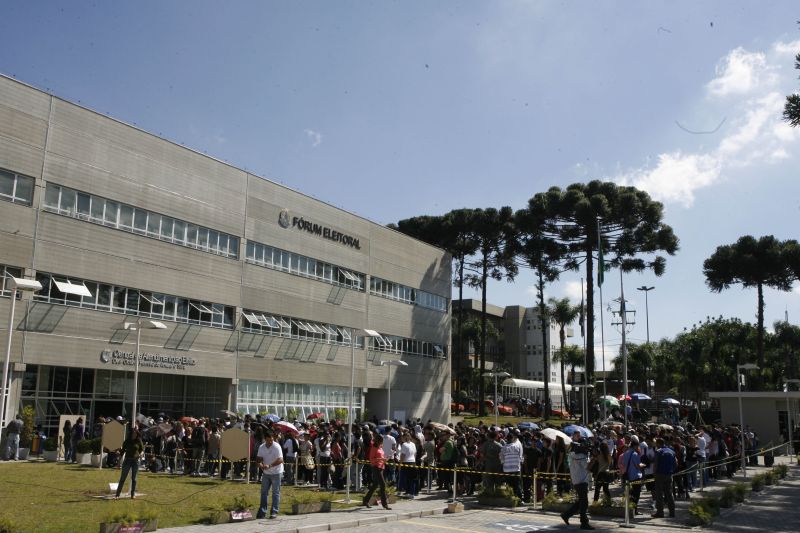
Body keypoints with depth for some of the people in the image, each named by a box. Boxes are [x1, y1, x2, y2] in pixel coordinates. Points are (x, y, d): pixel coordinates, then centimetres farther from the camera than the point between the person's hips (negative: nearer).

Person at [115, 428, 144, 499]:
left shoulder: (139, 441, 2)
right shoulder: (127, 441, 3)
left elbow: (142, 449, 9)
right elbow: (123, 450, 9)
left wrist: (140, 454, -9)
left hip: (135, 461, 0)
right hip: (127, 460, 0)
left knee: (134, 478, 4)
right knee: (122, 478, -2)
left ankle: (133, 494, 12)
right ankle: (117, 494, 1)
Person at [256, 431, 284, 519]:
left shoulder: (277, 447, -17)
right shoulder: (261, 447, 0)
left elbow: (280, 460, -24)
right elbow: (259, 458, 1)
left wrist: (269, 465, -32)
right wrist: (260, 464, -22)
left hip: (276, 473, -5)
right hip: (265, 473, 5)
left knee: (276, 492, 1)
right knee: (264, 492, 8)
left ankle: (274, 512, 6)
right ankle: (262, 511, 14)